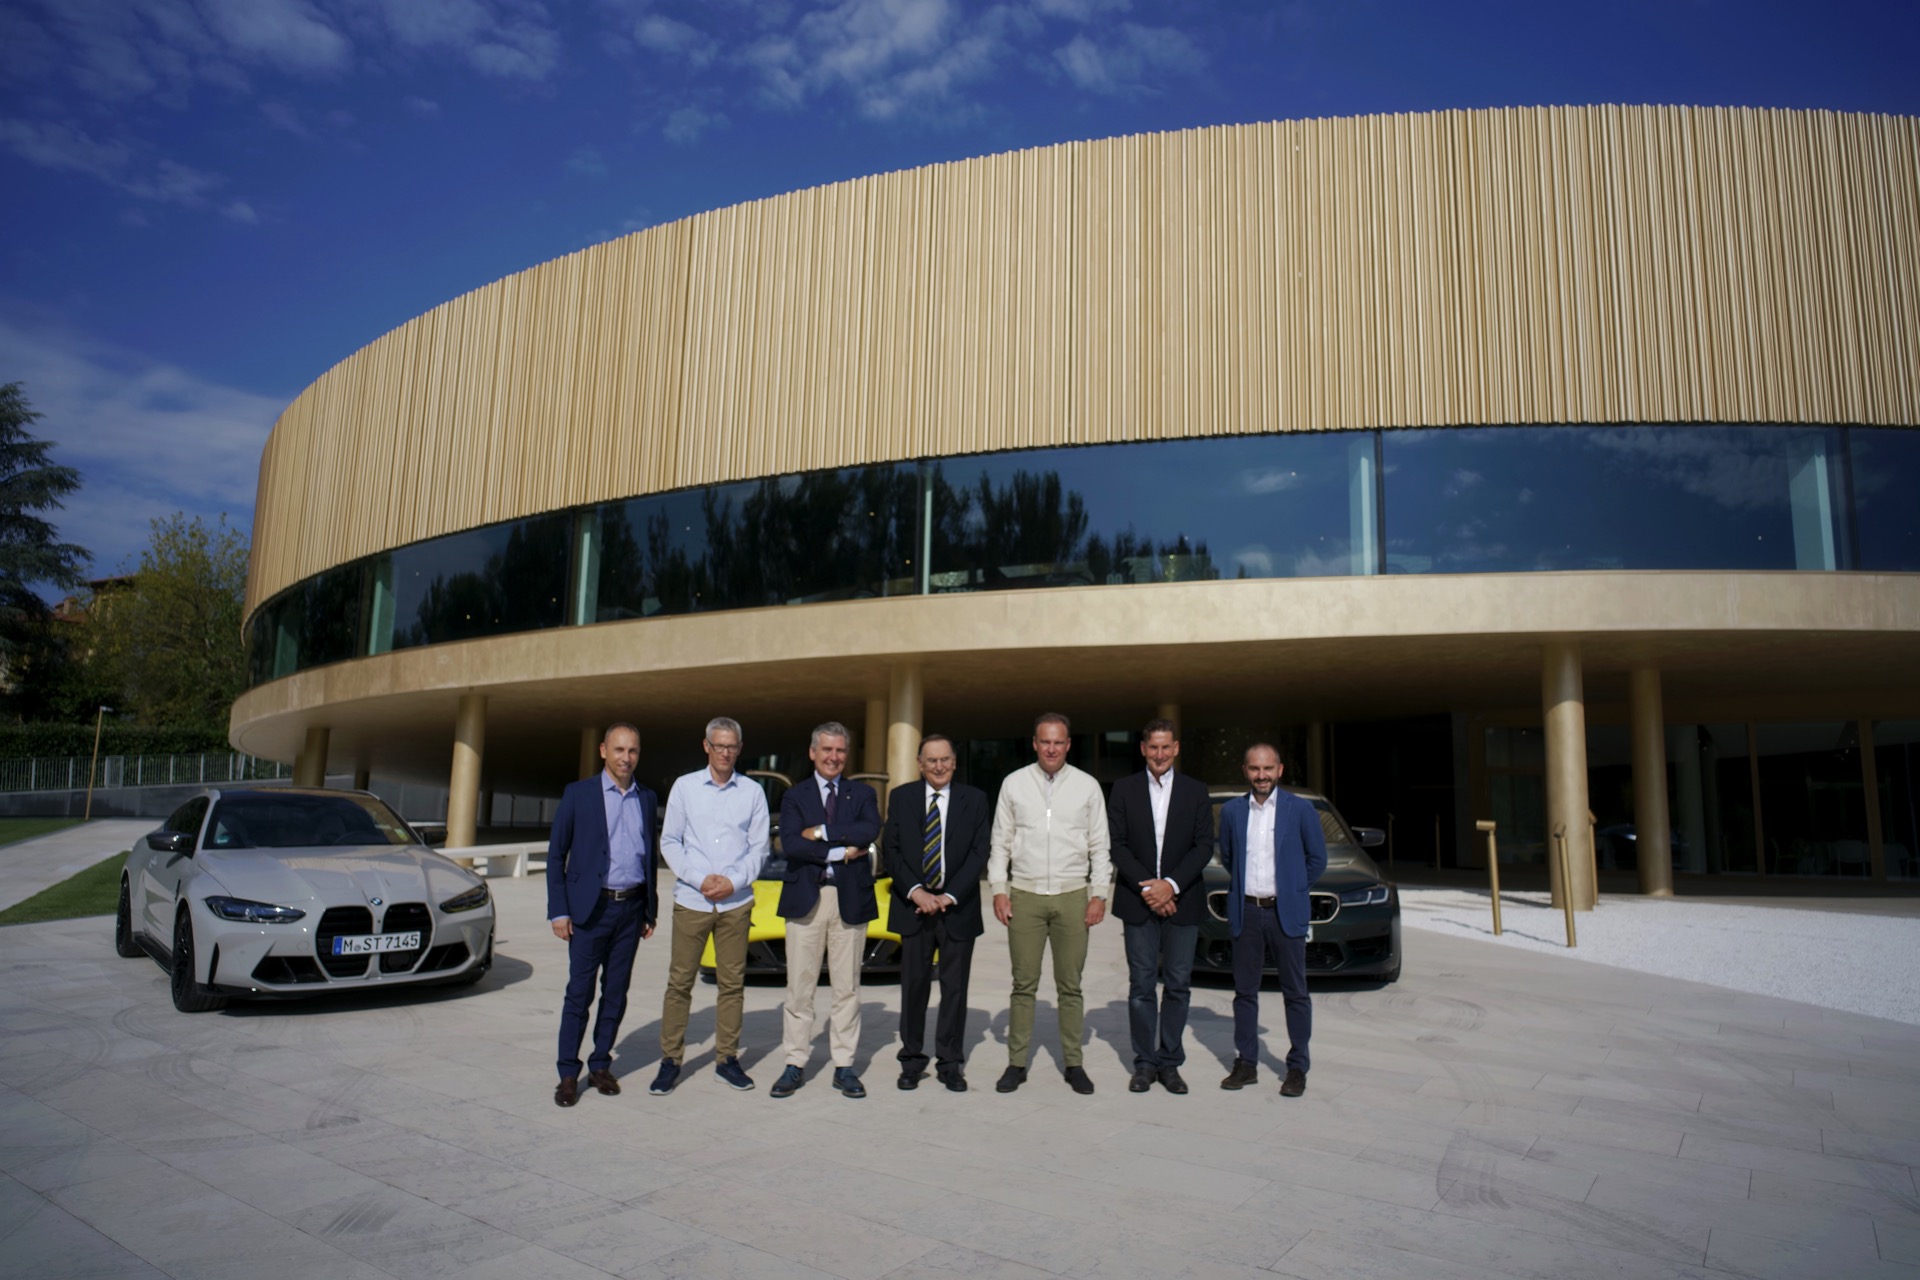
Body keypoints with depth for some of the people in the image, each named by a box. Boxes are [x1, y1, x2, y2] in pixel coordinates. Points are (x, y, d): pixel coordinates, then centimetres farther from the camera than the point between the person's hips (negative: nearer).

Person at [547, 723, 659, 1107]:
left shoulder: (648, 799, 9)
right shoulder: (578, 794, -1)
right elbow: (555, 854, -1)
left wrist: (650, 911, 10)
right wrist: (558, 911, -7)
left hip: (631, 908, 4)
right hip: (590, 907, -3)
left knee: (616, 992, 9)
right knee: (579, 992, 0)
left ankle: (601, 1065, 22)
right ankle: (568, 1073, 11)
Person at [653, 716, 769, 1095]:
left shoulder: (752, 791, 4)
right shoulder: (684, 786, 4)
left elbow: (759, 847, 5)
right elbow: (669, 841, 3)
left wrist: (733, 881, -9)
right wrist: (699, 879, -8)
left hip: (736, 901, 1)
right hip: (691, 900, -1)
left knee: (733, 982, 5)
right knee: (679, 981, 1)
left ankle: (727, 1059, 16)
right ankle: (670, 1060, 11)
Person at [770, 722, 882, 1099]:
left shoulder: (862, 793, 8)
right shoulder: (795, 796, 6)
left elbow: (870, 829, -13)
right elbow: (790, 845, -10)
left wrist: (821, 832, -14)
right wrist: (840, 851, -14)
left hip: (850, 898, 1)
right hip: (806, 898, 0)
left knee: (847, 987, 7)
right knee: (800, 987, 4)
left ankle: (844, 1066, 17)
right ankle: (795, 1065, 16)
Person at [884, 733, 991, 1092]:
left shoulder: (974, 799, 3)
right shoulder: (901, 797, 5)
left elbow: (978, 853, -2)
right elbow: (891, 850, 1)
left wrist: (950, 896, -12)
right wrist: (915, 891, -12)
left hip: (958, 909, 0)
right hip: (914, 906, 0)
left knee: (955, 988, 5)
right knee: (914, 986, 4)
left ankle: (951, 1064, 17)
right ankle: (912, 1061, 18)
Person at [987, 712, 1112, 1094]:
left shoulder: (1087, 786, 3)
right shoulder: (1014, 783, 4)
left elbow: (1099, 845, 5)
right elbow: (1000, 841, 6)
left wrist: (1098, 894, -1)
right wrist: (998, 889, -1)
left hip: (1072, 896, 0)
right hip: (1025, 895, 0)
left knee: (1070, 987, 7)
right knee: (1023, 985, 4)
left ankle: (1073, 1064, 18)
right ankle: (1016, 1064, 14)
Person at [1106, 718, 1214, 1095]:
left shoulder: (1196, 791, 5)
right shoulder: (1124, 789, 3)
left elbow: (1204, 847, -1)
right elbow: (1117, 845, -2)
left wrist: (1171, 885, -13)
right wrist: (1146, 887, -12)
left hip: (1182, 902, 1)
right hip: (1138, 902, -1)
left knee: (1178, 985, 5)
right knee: (1141, 986, 4)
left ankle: (1170, 1063, 16)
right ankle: (1145, 1063, 14)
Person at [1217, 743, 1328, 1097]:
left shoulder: (1300, 809, -4)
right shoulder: (1231, 810, 3)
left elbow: (1317, 858, 5)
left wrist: (1293, 890, 6)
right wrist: (1246, 883, 11)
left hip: (1285, 913, -2)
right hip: (1245, 912, 2)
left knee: (1295, 992, 4)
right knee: (1245, 991, 8)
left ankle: (1297, 1067, 15)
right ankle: (1246, 1063, 18)